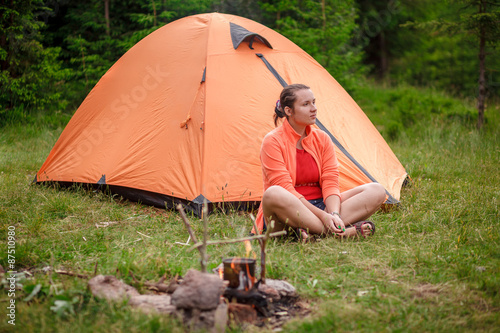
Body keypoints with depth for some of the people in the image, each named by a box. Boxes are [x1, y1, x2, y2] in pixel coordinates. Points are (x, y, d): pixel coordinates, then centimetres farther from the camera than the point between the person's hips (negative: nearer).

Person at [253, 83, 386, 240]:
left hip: (320, 205, 6)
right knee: (273, 194, -41)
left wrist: (334, 214, -22)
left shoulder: (322, 139, 8)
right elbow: (286, 190, -17)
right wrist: (322, 216, -26)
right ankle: (344, 232, -38)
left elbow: (330, 183, -1)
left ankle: (311, 230, -32)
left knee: (377, 191, -11)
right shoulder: (272, 141, -9)